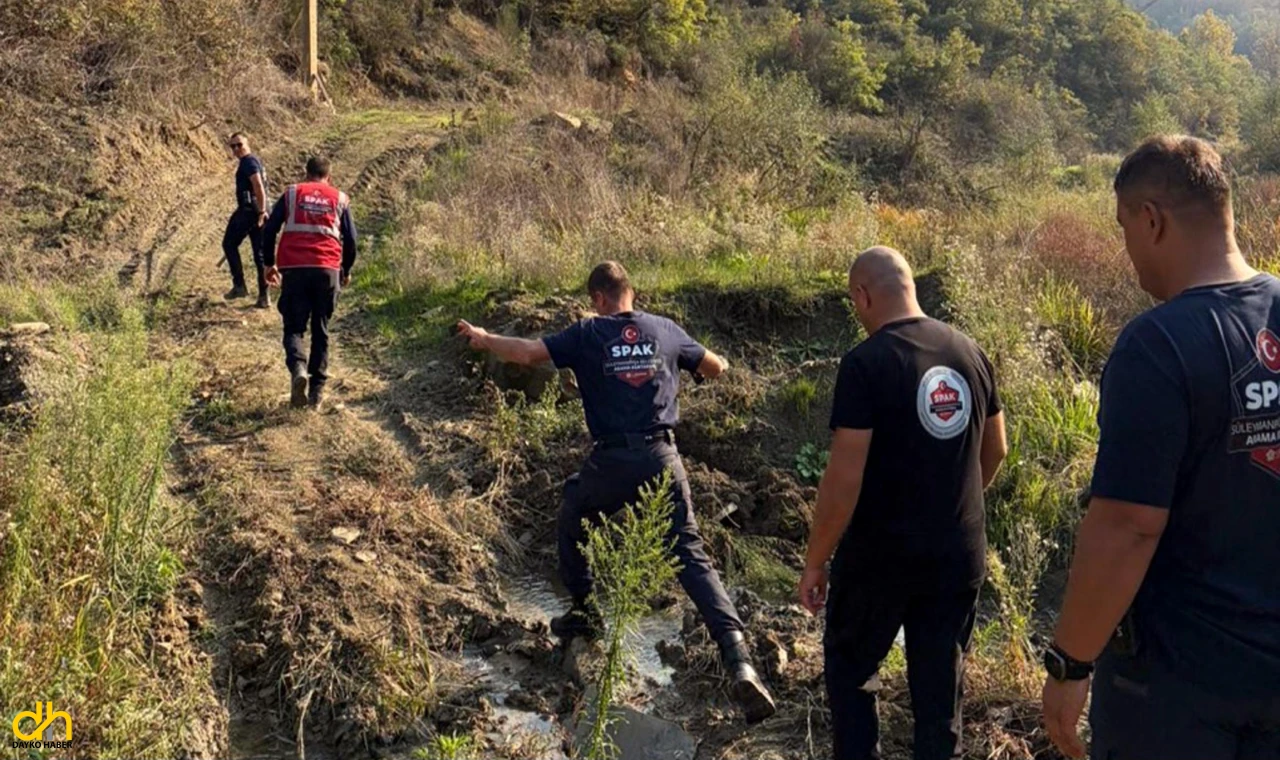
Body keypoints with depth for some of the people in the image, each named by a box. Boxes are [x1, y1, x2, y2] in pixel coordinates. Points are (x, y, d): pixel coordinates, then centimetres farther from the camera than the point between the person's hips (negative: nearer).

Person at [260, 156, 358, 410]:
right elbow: (351, 239, 10)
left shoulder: (291, 193, 12)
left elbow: (269, 231, 7)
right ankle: (317, 390, 7)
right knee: (320, 331, 10)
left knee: (294, 328, 6)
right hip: (328, 270, 1)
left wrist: (269, 264, 18)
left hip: (294, 269, 0)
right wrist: (346, 270, 24)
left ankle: (298, 368, -23)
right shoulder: (339, 198, 13)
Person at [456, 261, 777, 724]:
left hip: (611, 462, -2)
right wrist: (687, 364, 40)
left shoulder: (588, 334, 1)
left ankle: (583, 613, 38)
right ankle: (737, 656, -11)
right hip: (662, 459, 2)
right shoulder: (666, 330, 9)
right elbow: (717, 368, 18)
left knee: (572, 522, 28)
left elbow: (528, 353, -4)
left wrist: (484, 339, 14)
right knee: (691, 556, 2)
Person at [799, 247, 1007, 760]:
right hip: (959, 554, 5)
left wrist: (815, 562, -10)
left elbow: (844, 478, -20)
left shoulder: (865, 363, -18)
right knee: (940, 680, 16)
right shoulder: (969, 352, 2)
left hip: (882, 554, -5)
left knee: (849, 664, 17)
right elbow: (995, 451, 13)